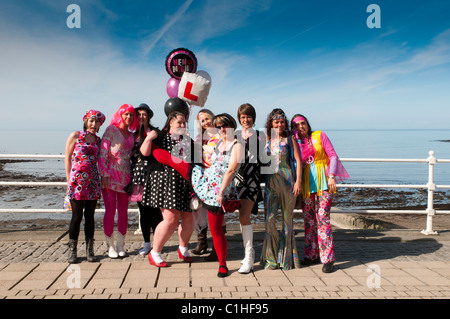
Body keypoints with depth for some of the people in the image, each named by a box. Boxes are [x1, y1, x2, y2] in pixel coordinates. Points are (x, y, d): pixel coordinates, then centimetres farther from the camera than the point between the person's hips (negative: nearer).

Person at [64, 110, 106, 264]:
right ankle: (72, 251, 10)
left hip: (92, 182, 3)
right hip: (77, 180, -3)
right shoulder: (75, 136, 1)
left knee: (90, 216, 7)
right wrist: (69, 179, -2)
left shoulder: (98, 140, 11)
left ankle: (89, 250, 13)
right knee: (77, 216, -1)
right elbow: (67, 158, 2)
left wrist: (101, 178, 2)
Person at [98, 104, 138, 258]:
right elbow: (103, 153, -7)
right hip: (110, 176, -5)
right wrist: (104, 174, -15)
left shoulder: (132, 135, 16)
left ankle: (120, 245, 17)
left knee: (123, 211, 7)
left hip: (125, 176, 5)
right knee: (110, 210, -3)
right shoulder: (111, 129, -1)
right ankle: (110, 246, 9)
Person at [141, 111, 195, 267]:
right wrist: (148, 138, -19)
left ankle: (183, 248, 30)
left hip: (186, 182, 5)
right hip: (166, 181, -5)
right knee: (171, 219, -12)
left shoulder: (188, 140, 19)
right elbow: (145, 152, -7)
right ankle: (155, 253, 5)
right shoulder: (161, 137, 5)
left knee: (189, 218, 7)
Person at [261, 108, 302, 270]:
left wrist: (298, 181, -9)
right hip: (271, 182, 3)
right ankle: (272, 258, 7)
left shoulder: (290, 139, 3)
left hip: (288, 182, -2)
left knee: (287, 219, 4)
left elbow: (298, 160, -1)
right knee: (269, 219, -5)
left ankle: (287, 258, 16)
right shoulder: (266, 140, 11)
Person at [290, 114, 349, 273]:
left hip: (323, 182, -3)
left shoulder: (319, 135, 5)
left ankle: (328, 259, -8)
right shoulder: (296, 142, 12)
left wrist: (332, 176, -12)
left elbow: (333, 156, 0)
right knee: (309, 220, 5)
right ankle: (312, 256, 15)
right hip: (306, 183, 4)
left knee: (322, 218, -11)